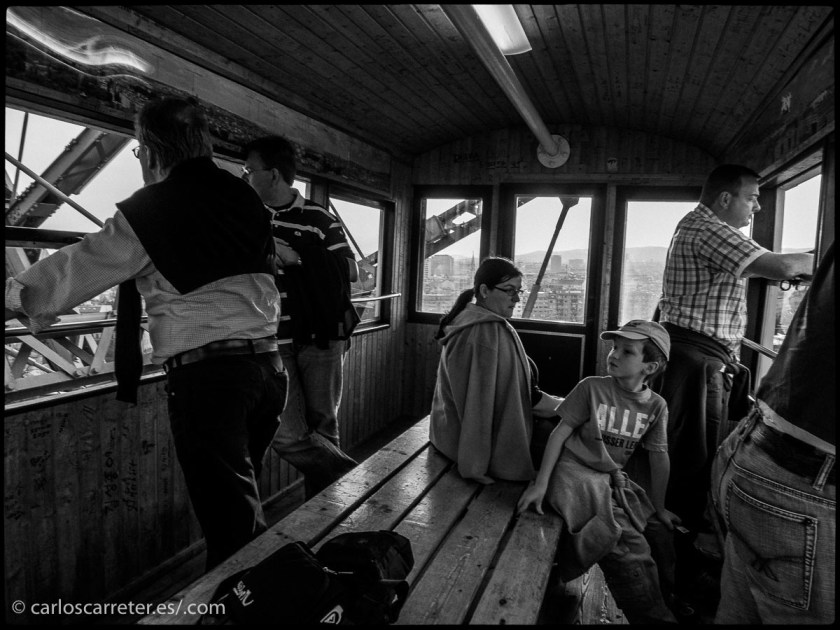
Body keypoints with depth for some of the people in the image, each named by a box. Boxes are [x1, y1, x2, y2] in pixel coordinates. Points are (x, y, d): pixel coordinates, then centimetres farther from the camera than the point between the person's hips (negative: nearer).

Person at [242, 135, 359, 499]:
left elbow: (351, 271, -1)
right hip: (272, 342, 1)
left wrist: (296, 256, -10)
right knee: (287, 436, -10)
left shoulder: (319, 218, 4)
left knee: (322, 424, 6)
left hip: (320, 338, -1)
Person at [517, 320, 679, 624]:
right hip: (576, 473, -6)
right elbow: (560, 432, -8)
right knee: (629, 546, -20)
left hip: (614, 479, 6)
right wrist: (541, 483, -12)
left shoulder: (656, 405, 0)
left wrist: (658, 508, 14)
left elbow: (659, 457, 9)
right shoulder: (592, 388, -11)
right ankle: (653, 616, -1)